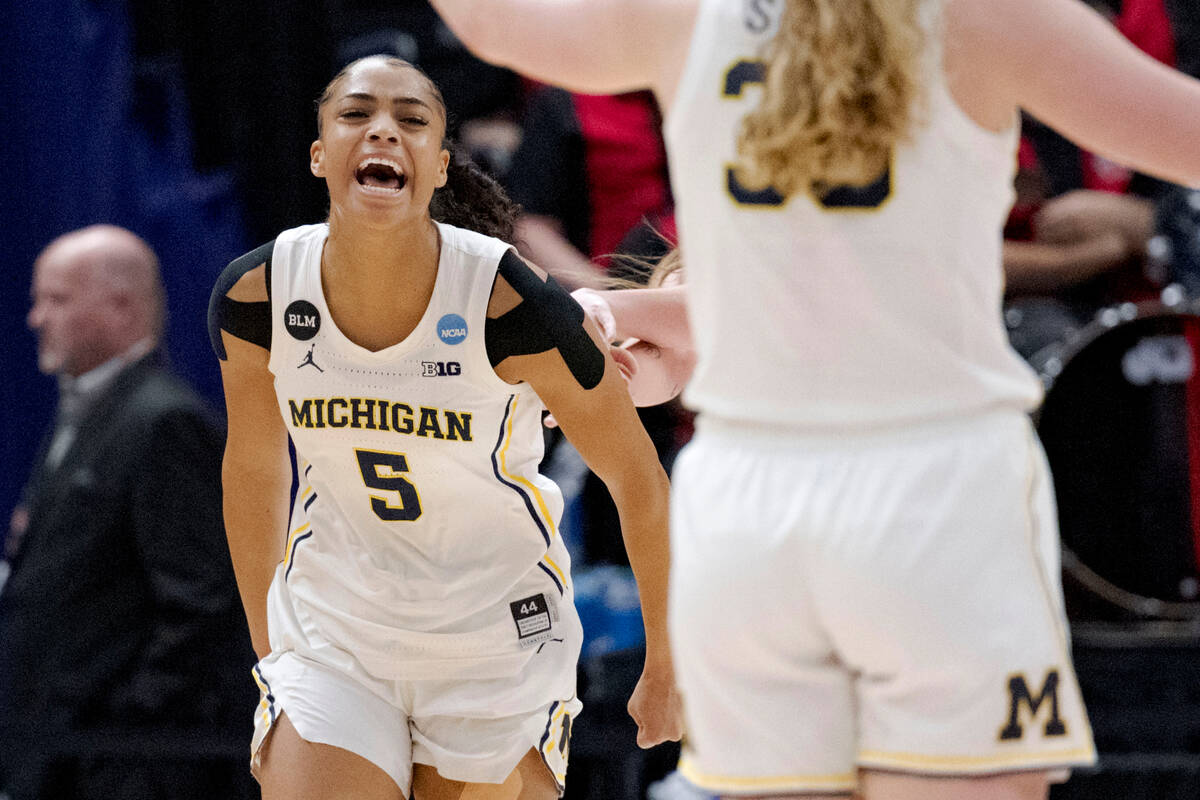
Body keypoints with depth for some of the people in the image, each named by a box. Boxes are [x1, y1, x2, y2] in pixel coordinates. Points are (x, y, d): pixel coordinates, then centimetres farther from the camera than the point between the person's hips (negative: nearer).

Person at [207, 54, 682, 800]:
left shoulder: (513, 305, -21)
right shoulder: (254, 297, -12)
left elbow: (639, 482, -7)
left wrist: (665, 668, 2)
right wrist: (266, 648, 17)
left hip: (498, 636, -2)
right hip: (331, 640, 2)